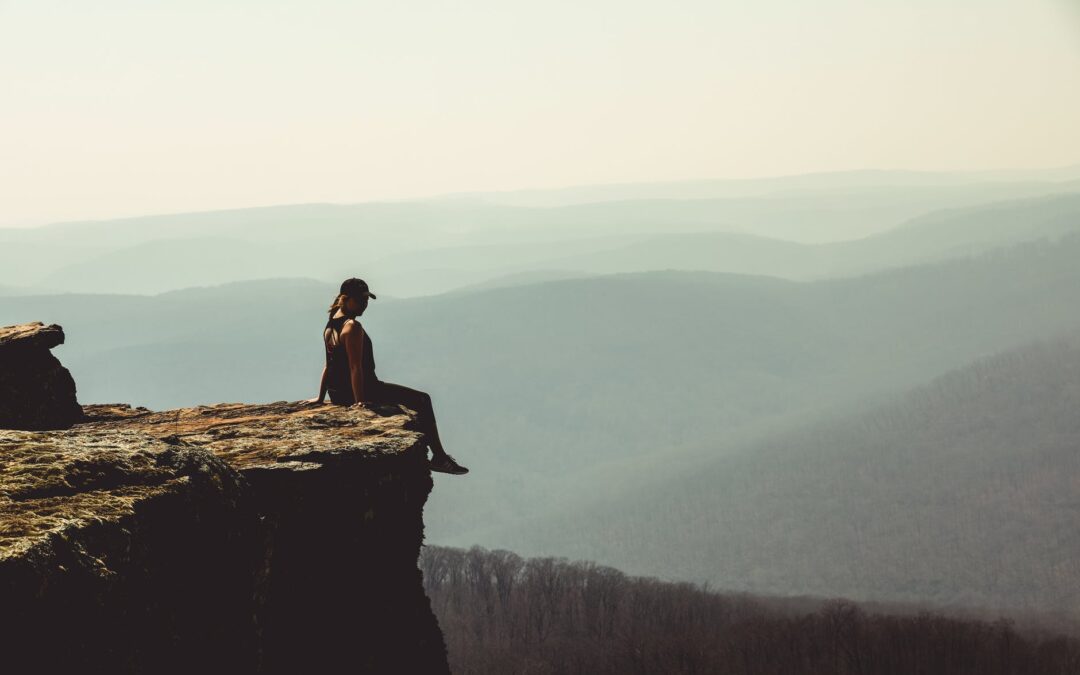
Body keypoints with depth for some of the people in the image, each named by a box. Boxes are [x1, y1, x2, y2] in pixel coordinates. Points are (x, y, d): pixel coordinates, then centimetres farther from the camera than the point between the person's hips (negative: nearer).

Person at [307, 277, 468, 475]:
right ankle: (439, 457, -1)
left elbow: (329, 365, 17)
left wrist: (321, 398, 20)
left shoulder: (330, 326, 11)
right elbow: (355, 367, -24)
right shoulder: (353, 327, -19)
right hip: (365, 390, -10)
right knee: (422, 401, 0)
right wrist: (359, 401, -27)